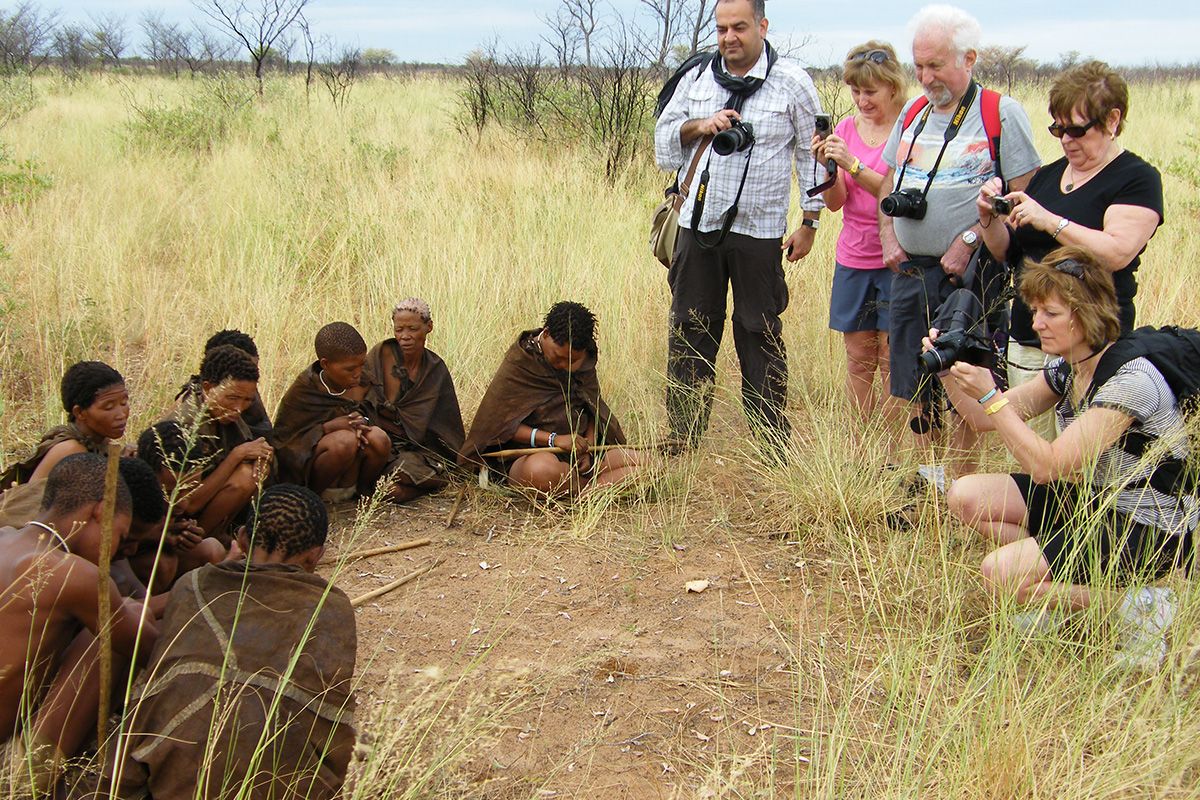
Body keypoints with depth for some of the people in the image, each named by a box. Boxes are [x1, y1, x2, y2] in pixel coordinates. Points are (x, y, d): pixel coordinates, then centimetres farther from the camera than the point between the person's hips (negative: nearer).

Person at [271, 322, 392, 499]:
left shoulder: (363, 383, -1)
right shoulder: (303, 391, -13)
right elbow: (282, 439, -12)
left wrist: (360, 425, -18)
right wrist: (329, 427, -25)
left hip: (350, 472, 4)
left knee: (379, 438, -25)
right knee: (345, 440, -34)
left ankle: (360, 490, 0)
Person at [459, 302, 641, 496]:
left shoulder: (584, 361, 5)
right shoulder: (518, 363, -10)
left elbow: (593, 408, 11)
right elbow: (500, 424, -13)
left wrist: (587, 448, -9)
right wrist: (554, 439, -23)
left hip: (578, 451, 5)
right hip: (528, 455, -5)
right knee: (543, 469, -41)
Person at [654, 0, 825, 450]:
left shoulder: (792, 83, -2)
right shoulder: (696, 80, 8)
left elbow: (812, 155, 3)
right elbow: (664, 139, 13)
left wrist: (809, 222, 1)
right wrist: (700, 126, -7)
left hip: (758, 232, -3)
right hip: (698, 227, 4)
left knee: (760, 337, 3)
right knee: (689, 332, 8)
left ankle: (771, 447, 13)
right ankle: (681, 444, 18)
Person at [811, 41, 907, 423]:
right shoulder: (847, 128, 9)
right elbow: (835, 202, 4)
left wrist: (853, 165, -23)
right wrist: (826, 166, -14)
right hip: (853, 259, 5)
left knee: (893, 358, -3)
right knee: (858, 358, 6)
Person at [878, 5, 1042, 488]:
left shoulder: (1001, 114, -6)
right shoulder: (913, 114, 13)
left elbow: (1024, 193, -10)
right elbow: (889, 181, 20)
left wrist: (968, 241, -16)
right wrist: (888, 236, 4)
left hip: (969, 274, -6)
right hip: (910, 270, 6)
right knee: (916, 385, 12)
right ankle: (928, 478, 26)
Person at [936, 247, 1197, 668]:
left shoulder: (1130, 380, -25)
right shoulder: (1066, 368, 1)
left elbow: (1046, 466, -29)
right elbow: (983, 419, 6)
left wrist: (989, 394, -29)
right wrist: (951, 373, -12)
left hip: (1151, 531, -9)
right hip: (1092, 500, 9)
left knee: (1000, 571, -22)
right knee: (966, 496, -3)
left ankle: (1135, 606, -6)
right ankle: (1058, 580, 2)